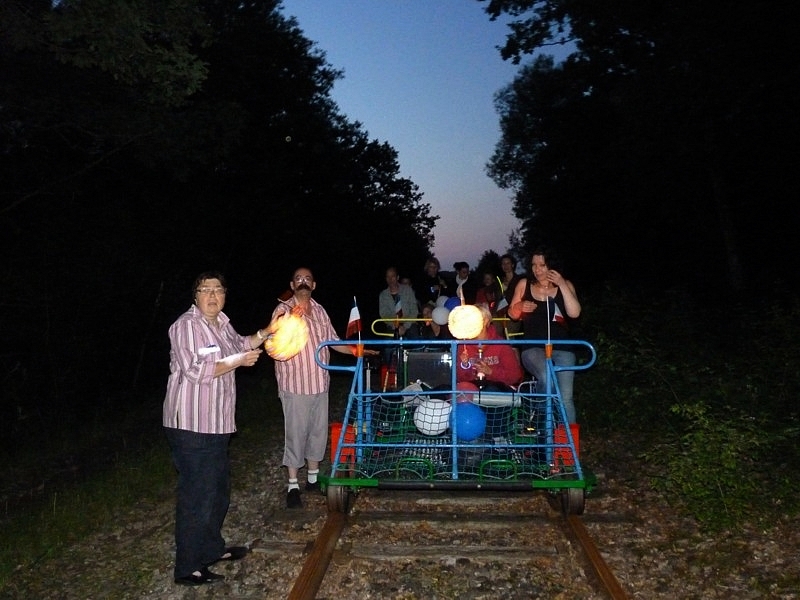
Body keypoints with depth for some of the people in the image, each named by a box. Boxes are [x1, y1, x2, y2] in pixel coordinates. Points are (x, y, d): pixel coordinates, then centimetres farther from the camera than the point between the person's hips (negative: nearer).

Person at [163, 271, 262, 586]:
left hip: (216, 423, 10)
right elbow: (195, 371, -25)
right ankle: (188, 568, 8)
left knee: (218, 488, 20)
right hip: (191, 424, -10)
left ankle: (211, 548, 37)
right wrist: (238, 361, -18)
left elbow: (239, 344, 30)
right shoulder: (186, 326, -17)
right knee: (196, 494, -4)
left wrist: (267, 333, 16)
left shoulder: (221, 323, 11)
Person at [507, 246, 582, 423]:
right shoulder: (524, 284, 7)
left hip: (561, 349, 1)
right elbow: (512, 313, 15)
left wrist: (562, 285, -13)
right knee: (547, 380, -31)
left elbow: (574, 313, -8)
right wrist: (520, 307, -8)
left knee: (565, 397, -4)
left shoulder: (565, 285, 6)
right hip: (532, 347, -1)